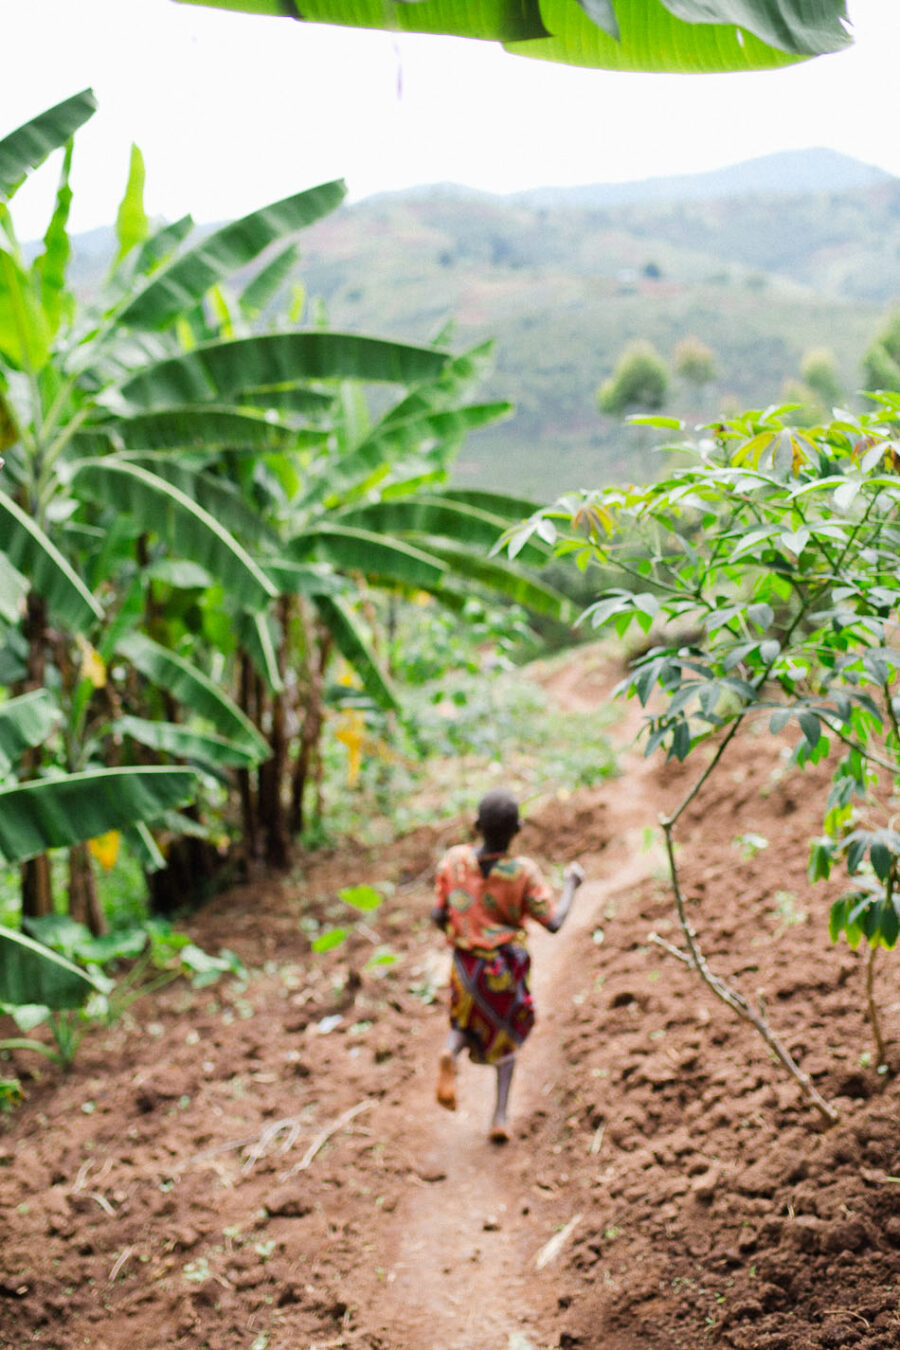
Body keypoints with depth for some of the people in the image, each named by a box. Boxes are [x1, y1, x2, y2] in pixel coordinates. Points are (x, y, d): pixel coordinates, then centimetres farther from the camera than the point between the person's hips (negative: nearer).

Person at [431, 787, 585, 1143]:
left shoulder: (454, 860, -14)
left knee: (467, 1025, 25)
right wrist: (571, 884, -1)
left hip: (466, 963, 1)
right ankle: (500, 1116, 13)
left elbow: (439, 916, -9)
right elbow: (554, 922, -16)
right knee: (507, 1036, 21)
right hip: (506, 967, -1)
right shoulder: (523, 873, -21)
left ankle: (450, 1054, -10)